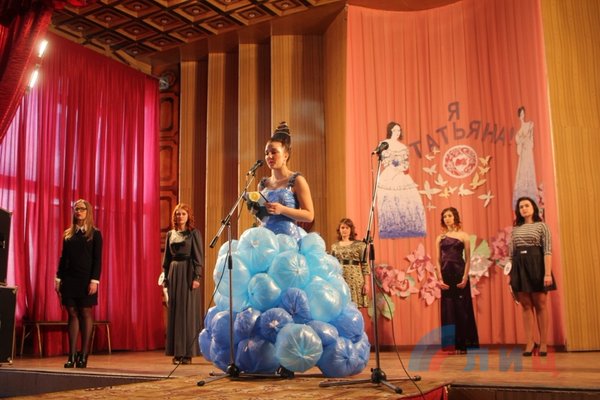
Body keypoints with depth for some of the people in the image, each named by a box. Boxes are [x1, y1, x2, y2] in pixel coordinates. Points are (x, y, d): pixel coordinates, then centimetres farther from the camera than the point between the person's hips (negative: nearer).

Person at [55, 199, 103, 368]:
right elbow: (63, 257, 12)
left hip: (86, 279, -3)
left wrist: (95, 280, -13)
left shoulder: (95, 234, 1)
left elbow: (97, 259, -4)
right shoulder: (68, 234, 12)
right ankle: (72, 355, 6)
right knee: (72, 315, 4)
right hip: (69, 279, 3)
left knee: (86, 314, 1)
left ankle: (84, 355, 7)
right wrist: (58, 278, 6)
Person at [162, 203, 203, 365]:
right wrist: (166, 277, 7)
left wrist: (197, 277, -14)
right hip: (173, 273, 4)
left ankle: (188, 353, 1)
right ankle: (176, 352, 9)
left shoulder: (194, 233, 0)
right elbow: (167, 258, 14)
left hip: (188, 273, -4)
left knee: (188, 311, -3)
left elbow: (198, 256, -6)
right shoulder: (170, 234, 12)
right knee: (174, 312, 4)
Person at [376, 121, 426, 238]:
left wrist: (402, 168, -9)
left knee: (408, 201, -2)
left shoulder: (403, 146, 17)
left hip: (402, 177, 5)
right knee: (390, 202, -9)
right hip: (389, 177, -5)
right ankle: (390, 229, -5)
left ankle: (407, 228, 6)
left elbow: (406, 163, 11)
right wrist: (395, 169, -15)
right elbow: (385, 161, -7)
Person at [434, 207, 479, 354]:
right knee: (448, 309, 3)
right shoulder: (440, 238, 11)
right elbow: (438, 260, 7)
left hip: (459, 273, -2)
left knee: (461, 308, 0)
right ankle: (450, 344, 7)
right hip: (446, 274, 2)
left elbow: (467, 259, -1)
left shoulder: (463, 236, 4)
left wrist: (465, 277, -12)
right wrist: (440, 278, -5)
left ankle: (461, 344, 6)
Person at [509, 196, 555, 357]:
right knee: (526, 306, 3)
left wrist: (548, 273, -16)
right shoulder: (516, 229, 15)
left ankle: (543, 343, 5)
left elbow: (547, 251, -6)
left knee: (540, 305, -1)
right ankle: (530, 342, 6)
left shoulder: (541, 226, 3)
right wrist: (510, 274, 6)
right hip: (519, 267, 4)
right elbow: (511, 253, 13)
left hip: (536, 265, -4)